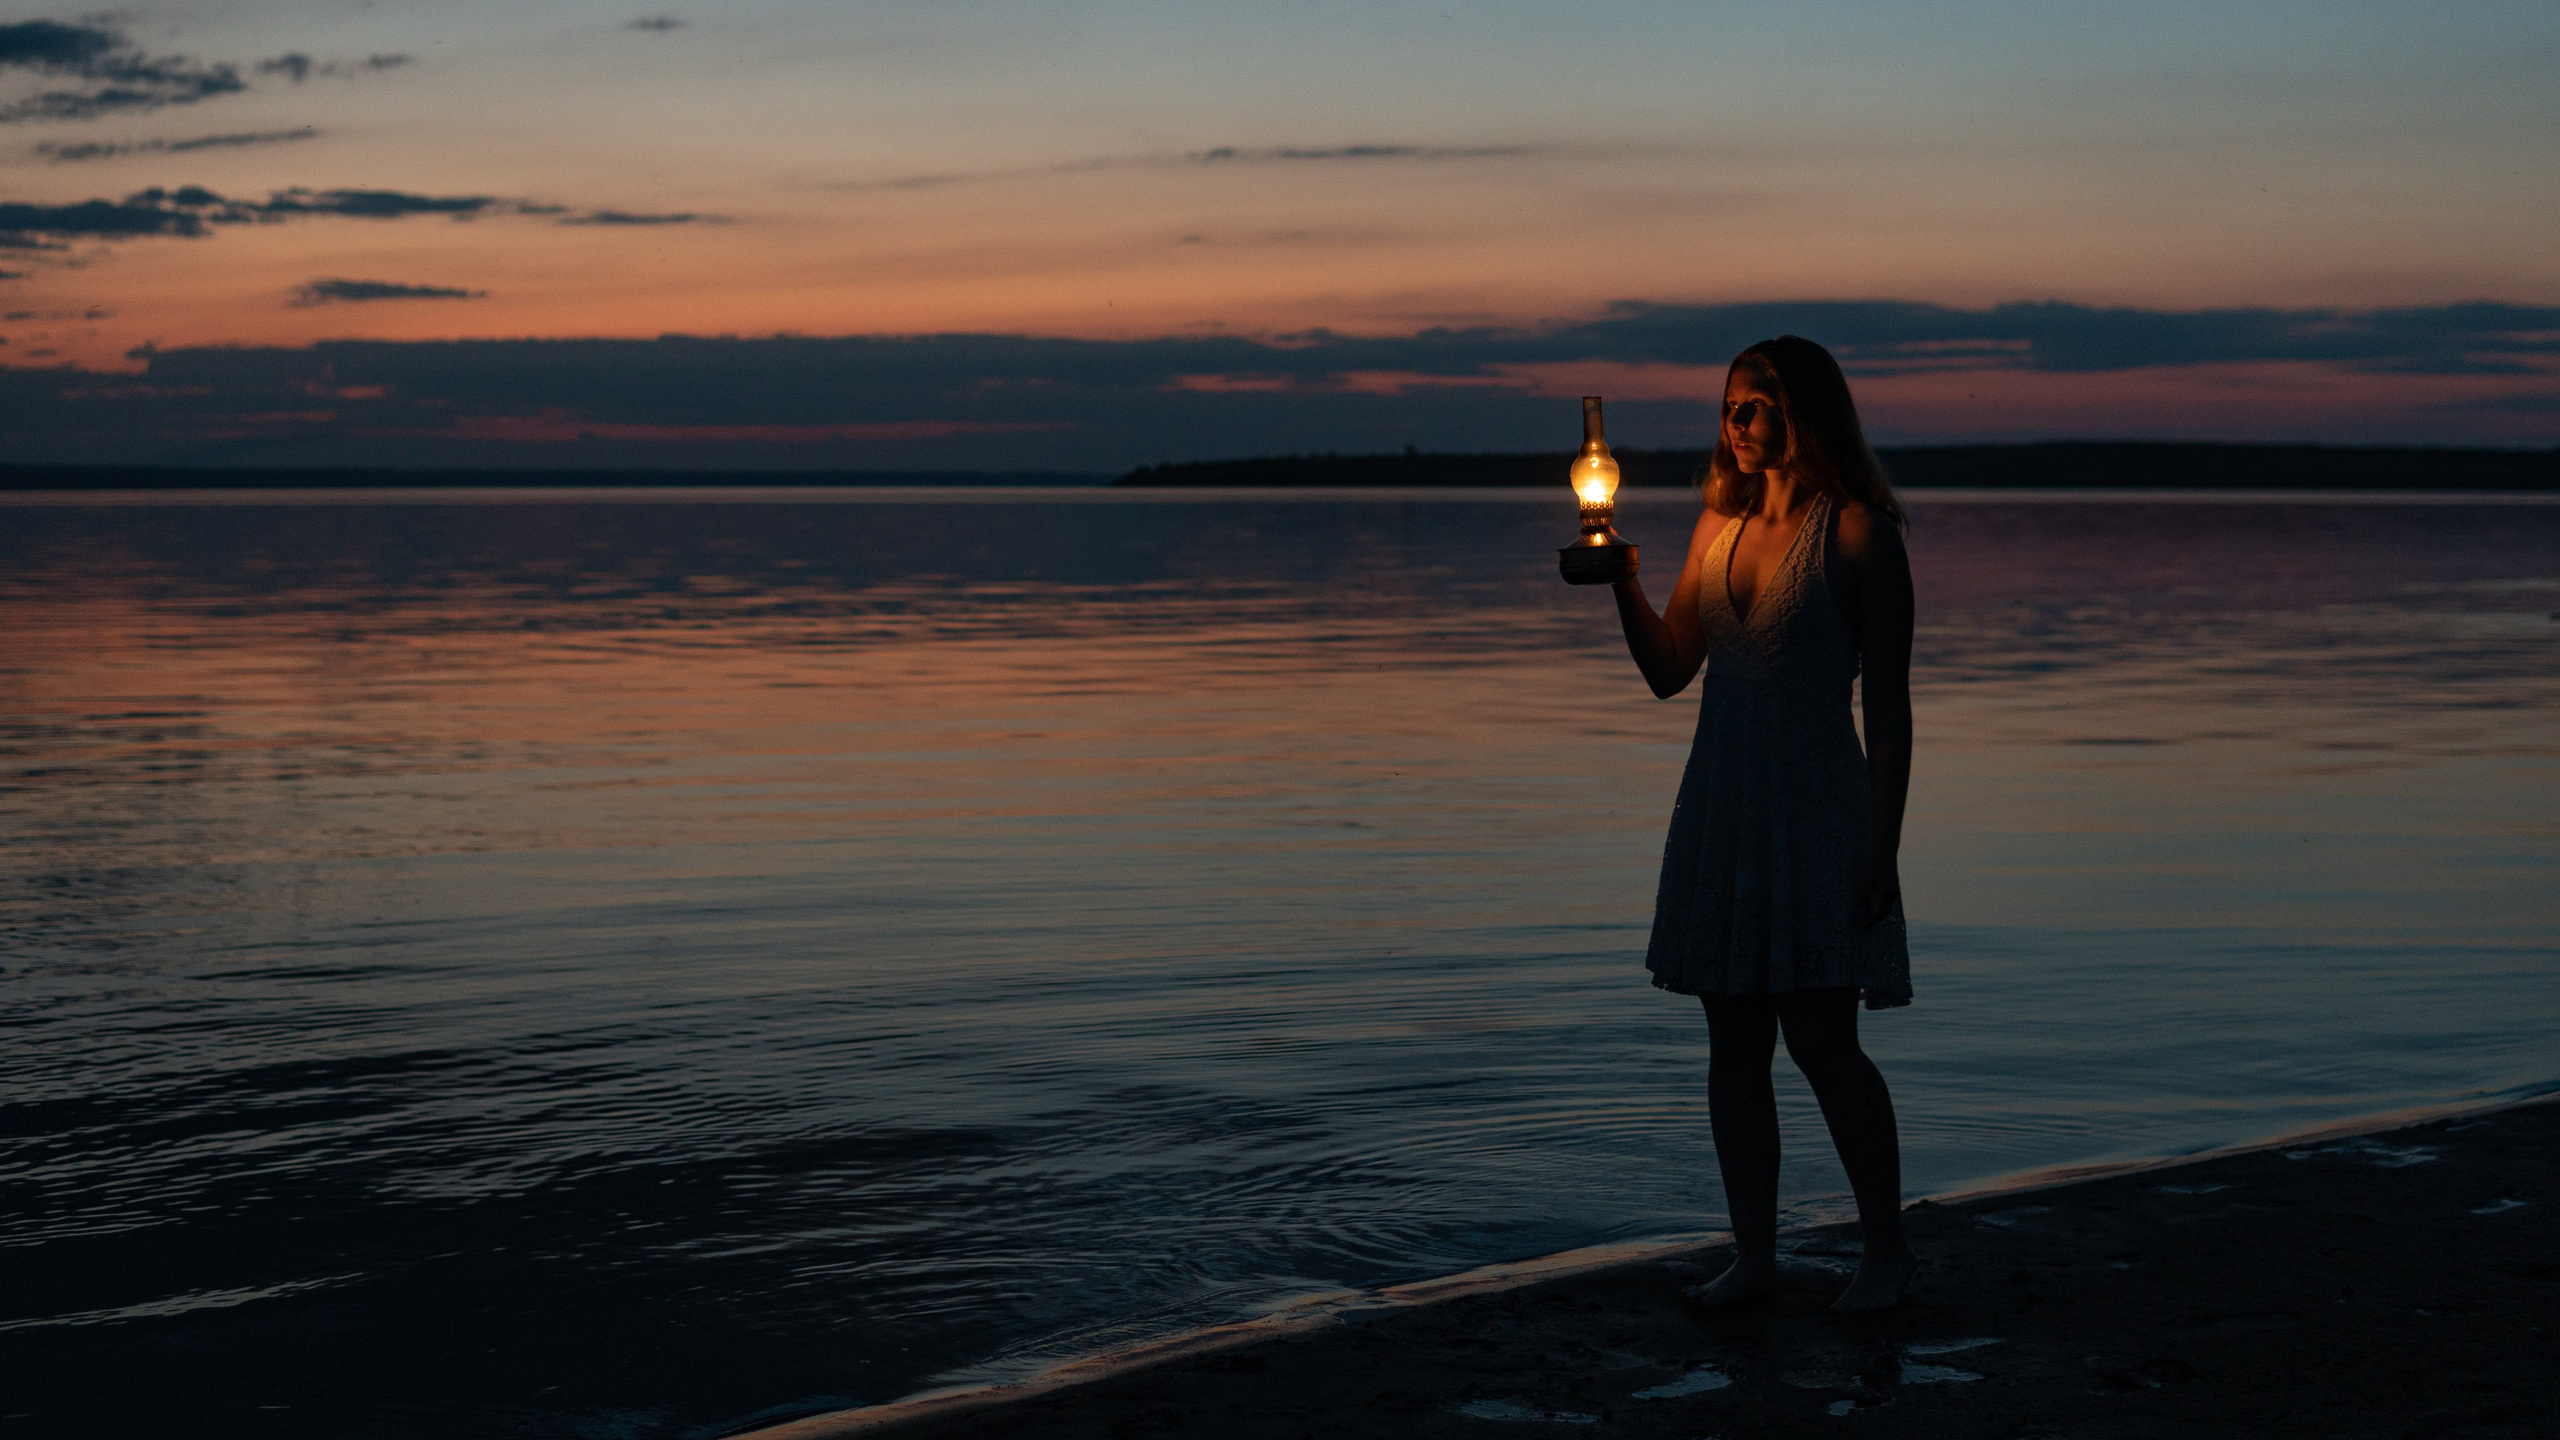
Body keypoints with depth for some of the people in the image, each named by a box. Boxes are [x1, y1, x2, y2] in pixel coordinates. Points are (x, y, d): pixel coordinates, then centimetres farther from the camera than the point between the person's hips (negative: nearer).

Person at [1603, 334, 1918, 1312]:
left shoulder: (1859, 533, -7)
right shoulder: (1721, 524, 11)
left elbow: (1889, 705, -8)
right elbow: (1668, 671, 14)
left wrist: (1882, 845, -12)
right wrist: (1622, 584, -2)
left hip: (1816, 810, -6)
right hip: (1720, 809, 6)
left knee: (1822, 1042, -7)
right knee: (1734, 1042, 7)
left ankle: (1886, 1249, 9)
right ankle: (1754, 1255, 15)